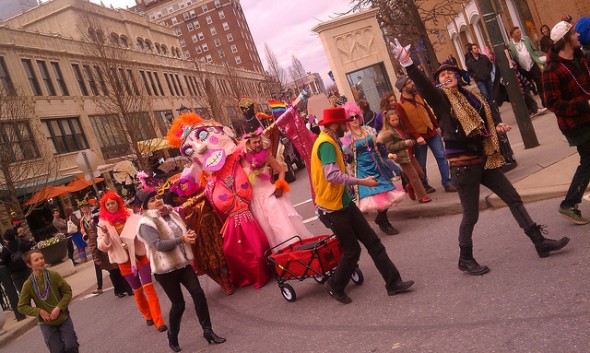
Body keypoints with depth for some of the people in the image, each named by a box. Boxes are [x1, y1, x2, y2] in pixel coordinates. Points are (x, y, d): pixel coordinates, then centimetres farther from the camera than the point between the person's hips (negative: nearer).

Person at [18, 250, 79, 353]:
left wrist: (59, 308, -15)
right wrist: (39, 311, -16)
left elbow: (68, 291, -4)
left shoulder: (54, 275, -11)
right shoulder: (28, 284, -11)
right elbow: (22, 307, -3)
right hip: (46, 324, 0)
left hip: (64, 318, 0)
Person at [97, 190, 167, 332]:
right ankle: (148, 316, 32)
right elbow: (102, 247, -4)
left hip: (140, 254, 0)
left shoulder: (129, 214, 0)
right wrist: (105, 236, -22)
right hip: (124, 259, 0)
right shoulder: (103, 222, -3)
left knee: (149, 287, -7)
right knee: (137, 291, 11)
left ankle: (158, 321, -5)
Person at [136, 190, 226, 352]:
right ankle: (172, 337, 25)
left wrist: (190, 235, -7)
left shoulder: (172, 214, 8)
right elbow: (158, 245, -25)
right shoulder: (146, 223, -14)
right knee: (178, 304, 2)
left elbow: (183, 233, 17)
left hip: (183, 263, 6)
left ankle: (208, 331, 8)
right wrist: (182, 239, -30)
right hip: (165, 269, -6)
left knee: (198, 294, -4)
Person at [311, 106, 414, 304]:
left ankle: (393, 282, 12)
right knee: (352, 251, 3)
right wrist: (362, 182, -27)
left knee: (373, 241, 7)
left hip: (343, 203, 10)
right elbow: (332, 175, -32)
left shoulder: (329, 141, 12)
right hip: (333, 208, -10)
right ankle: (335, 286, 24)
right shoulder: (326, 144, -20)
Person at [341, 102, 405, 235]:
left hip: (377, 165, 5)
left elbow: (380, 146, 14)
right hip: (363, 170, -4)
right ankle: (383, 223, 14)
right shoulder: (347, 138, -5)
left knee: (386, 193, 6)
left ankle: (382, 218, 28)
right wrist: (348, 148, -25)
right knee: (376, 195, -5)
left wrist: (389, 155, 1)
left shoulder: (369, 130, 6)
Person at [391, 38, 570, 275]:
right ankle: (465, 259, 20)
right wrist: (406, 63, -42)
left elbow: (489, 114, 24)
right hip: (462, 164, -7)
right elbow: (422, 84, -26)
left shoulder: (471, 95, 12)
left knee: (514, 199, 12)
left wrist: (498, 125, 1)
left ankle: (541, 243, 25)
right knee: (471, 215, 1)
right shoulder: (440, 99, -8)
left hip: (484, 159, 7)